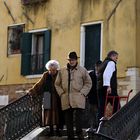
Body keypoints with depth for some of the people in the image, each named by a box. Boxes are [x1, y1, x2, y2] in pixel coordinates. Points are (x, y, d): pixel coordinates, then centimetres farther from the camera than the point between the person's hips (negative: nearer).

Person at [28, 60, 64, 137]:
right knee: (50, 113, 0)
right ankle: (51, 130, 5)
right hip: (49, 98, 0)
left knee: (58, 113, 1)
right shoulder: (46, 75, 2)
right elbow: (39, 84, 3)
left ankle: (58, 129, 8)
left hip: (58, 98, 0)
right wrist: (32, 91, -5)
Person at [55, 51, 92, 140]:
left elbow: (88, 83, 8)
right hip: (66, 99, 3)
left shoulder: (82, 70, 5)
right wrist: (61, 93, 7)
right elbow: (57, 84, 20)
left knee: (78, 115, -14)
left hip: (78, 99, -3)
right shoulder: (62, 71, 12)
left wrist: (82, 93, -2)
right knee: (68, 118, 4)